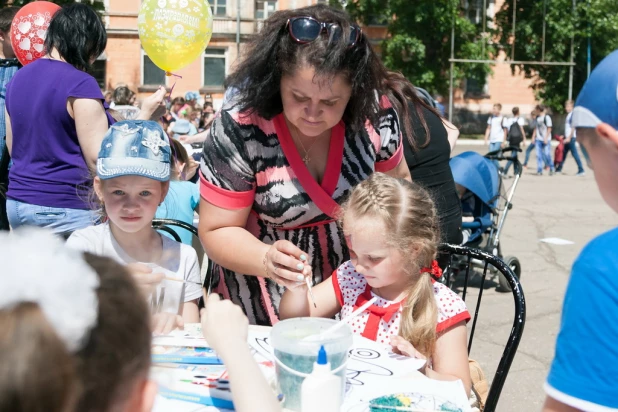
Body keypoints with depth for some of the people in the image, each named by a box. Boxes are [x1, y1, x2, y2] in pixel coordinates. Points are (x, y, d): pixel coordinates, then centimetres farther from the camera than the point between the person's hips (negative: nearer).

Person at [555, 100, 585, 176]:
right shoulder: (568, 115, 16)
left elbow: (573, 127, -17)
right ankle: (559, 169, 23)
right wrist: (565, 136, 21)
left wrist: (569, 138, -21)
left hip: (571, 138, -9)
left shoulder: (573, 114, -12)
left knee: (575, 154, -9)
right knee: (563, 154, 15)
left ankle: (581, 170, -8)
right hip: (567, 138, 9)